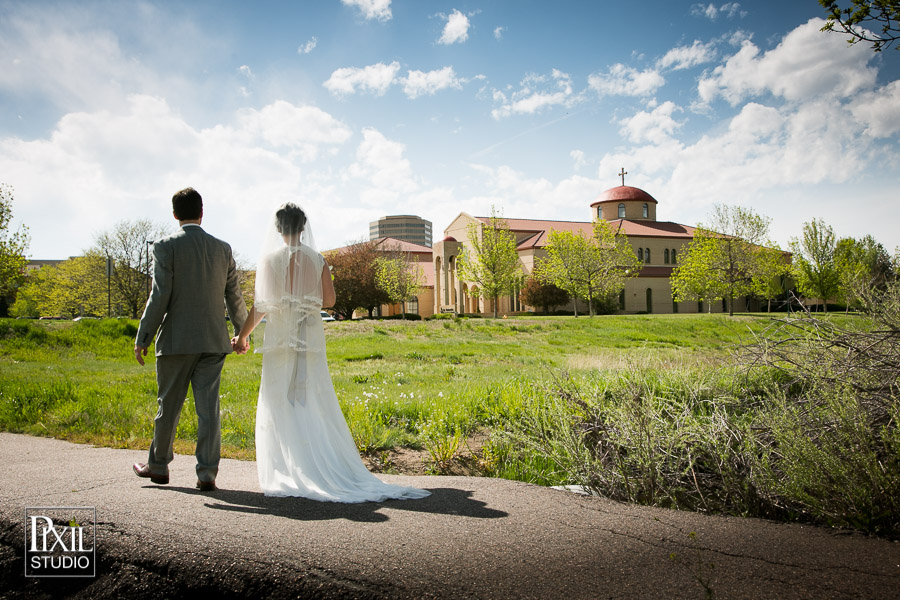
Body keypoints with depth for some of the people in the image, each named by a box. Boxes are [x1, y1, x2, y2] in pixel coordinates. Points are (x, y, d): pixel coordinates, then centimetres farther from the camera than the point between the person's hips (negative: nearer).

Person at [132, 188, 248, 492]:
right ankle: (207, 471, 5)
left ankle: (158, 465, 28)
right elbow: (234, 297, 9)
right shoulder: (222, 248, 6)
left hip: (176, 340, -2)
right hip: (213, 341, 3)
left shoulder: (165, 246, -5)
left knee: (169, 405, 11)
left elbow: (159, 297, -10)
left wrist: (142, 338, -3)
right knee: (208, 407, 4)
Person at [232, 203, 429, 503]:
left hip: (281, 335, -3)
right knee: (316, 403, 9)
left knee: (281, 405, 4)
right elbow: (329, 299, 4)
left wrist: (243, 335, 5)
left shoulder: (270, 258, -4)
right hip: (311, 335, 3)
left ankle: (290, 474, 5)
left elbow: (262, 304, -7)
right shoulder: (317, 259, 3)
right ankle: (331, 468, 11)